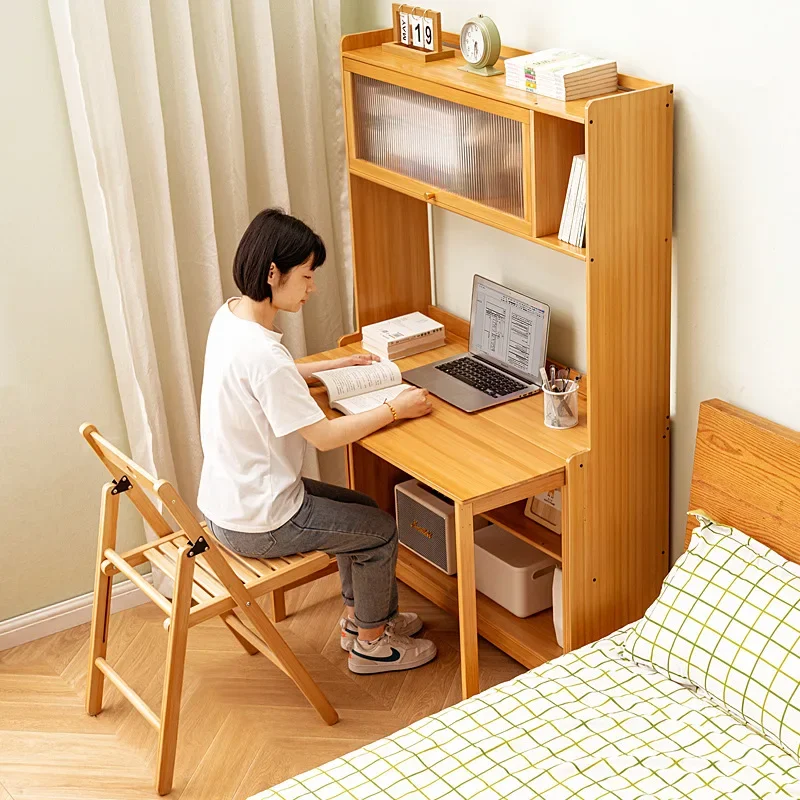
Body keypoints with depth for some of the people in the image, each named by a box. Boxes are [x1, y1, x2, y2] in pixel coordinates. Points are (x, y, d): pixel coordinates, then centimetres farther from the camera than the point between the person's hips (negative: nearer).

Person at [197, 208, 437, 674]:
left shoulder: (230, 316, 0)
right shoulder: (261, 352, -31)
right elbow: (324, 436, -24)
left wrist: (338, 365, 18)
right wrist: (396, 409, -13)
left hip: (228, 500, 9)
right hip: (256, 524, -9)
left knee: (362, 511, 23)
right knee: (380, 530, 9)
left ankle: (358, 618, 39)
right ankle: (371, 644, 26)